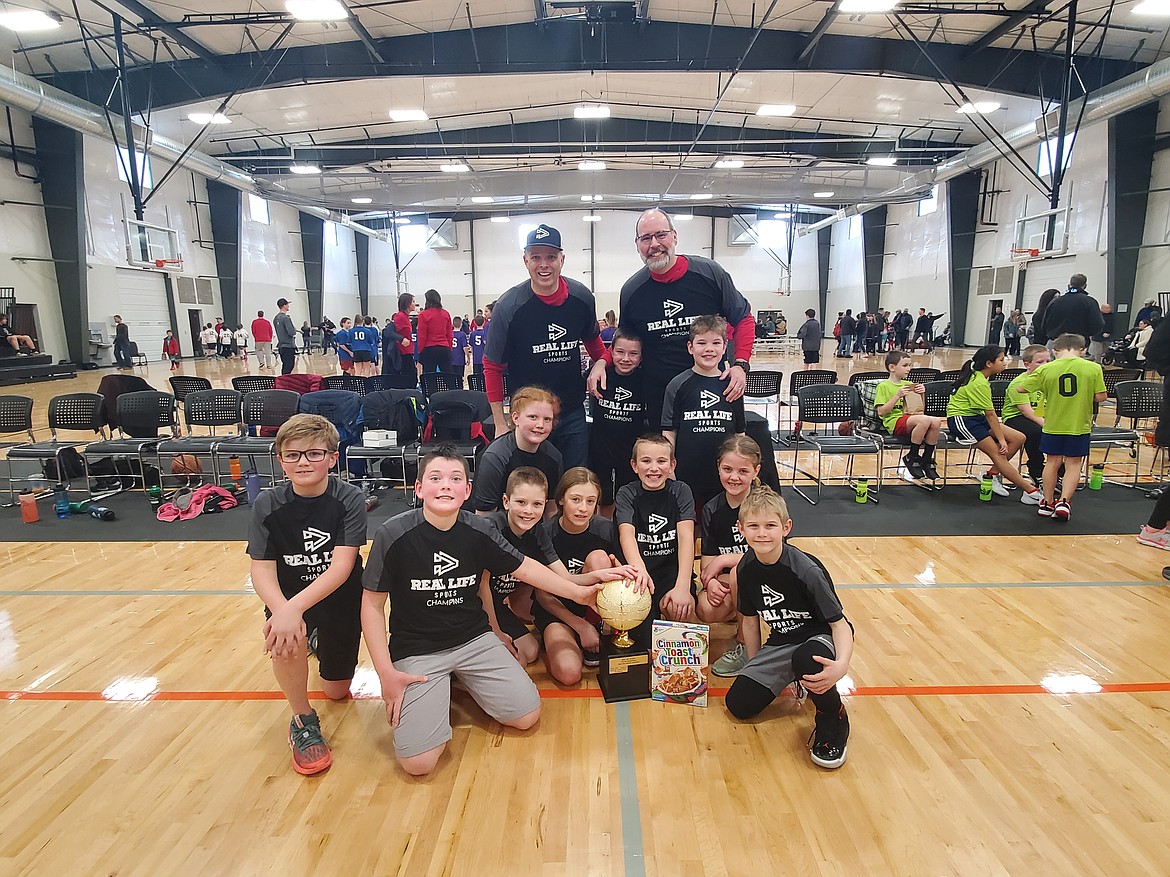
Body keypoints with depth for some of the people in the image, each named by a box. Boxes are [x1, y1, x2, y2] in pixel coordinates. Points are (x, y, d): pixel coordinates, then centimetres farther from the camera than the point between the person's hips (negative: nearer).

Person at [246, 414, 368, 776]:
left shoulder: (349, 500, -21)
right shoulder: (268, 504, -15)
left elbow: (341, 567, -27)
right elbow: (262, 570, -18)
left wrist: (295, 608, -41)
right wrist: (281, 610, -39)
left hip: (341, 599, 0)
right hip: (288, 596, 0)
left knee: (337, 692, 12)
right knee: (285, 637, -35)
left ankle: (319, 642, 46)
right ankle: (303, 722, -8)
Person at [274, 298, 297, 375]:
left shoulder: (276, 318, 12)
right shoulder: (286, 318, -16)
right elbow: (291, 332, -22)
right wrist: (295, 329, -1)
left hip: (281, 346, 9)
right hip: (289, 346, -9)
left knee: (285, 366, 15)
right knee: (288, 367, -7)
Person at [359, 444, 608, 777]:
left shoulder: (479, 532, -9)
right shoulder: (394, 535, -17)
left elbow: (525, 568, 4)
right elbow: (372, 605, -9)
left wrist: (579, 592, 1)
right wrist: (386, 673, -13)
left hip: (474, 639, 3)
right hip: (416, 649, -3)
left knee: (527, 717, -4)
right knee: (418, 762, -17)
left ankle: (461, 682, 19)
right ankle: (437, 696, 14)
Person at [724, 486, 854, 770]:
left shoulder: (807, 570, -25)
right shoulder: (747, 569, -9)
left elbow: (839, 622, -20)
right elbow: (750, 620, 5)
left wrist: (841, 665, -39)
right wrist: (757, 670, 11)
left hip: (820, 637, -5)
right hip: (780, 643, 5)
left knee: (807, 659, -42)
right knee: (739, 703, -8)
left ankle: (833, 720, -9)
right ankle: (791, 678, 18)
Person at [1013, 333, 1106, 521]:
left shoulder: (1046, 369, -8)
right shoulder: (1093, 368, -8)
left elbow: (1020, 389, -3)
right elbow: (1101, 397, -6)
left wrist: (1033, 375, 15)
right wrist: (1084, 396, 13)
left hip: (1053, 426, 1)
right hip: (1080, 426, -1)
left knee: (1052, 462, 14)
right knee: (1073, 464, 10)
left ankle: (1048, 503, 22)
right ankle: (1064, 502, 0)